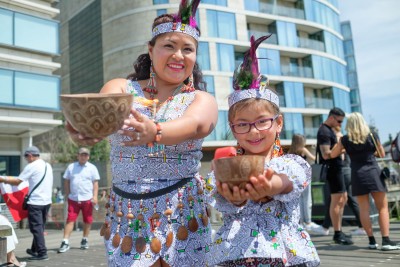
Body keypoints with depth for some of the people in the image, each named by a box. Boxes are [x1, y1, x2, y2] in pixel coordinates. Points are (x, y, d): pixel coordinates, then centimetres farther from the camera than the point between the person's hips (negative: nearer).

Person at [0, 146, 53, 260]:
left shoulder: (32, 166, -10)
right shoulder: (48, 166, 13)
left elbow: (18, 181, -8)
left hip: (35, 202, -8)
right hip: (47, 201, 8)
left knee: (36, 228, -2)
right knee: (40, 227, 16)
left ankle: (42, 253, -3)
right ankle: (35, 250, 27)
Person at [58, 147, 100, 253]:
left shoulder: (92, 168, 3)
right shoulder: (71, 167, 7)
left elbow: (95, 183, 2)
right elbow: (66, 181, 11)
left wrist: (95, 196, -8)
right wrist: (68, 195, 4)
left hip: (87, 199, 0)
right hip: (73, 199, 1)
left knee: (87, 220, 8)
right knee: (70, 220, -5)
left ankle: (85, 240, 23)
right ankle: (65, 242, -4)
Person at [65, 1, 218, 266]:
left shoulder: (202, 100, 1)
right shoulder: (122, 87, 4)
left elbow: (196, 124, -23)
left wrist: (154, 133, -45)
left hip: (181, 215, 0)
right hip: (126, 214, 1)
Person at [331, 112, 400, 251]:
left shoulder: (346, 139, 0)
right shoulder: (372, 135, 0)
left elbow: (333, 154, 10)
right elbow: (382, 154, 12)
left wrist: (339, 141, 19)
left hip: (357, 175, 1)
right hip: (373, 173, -1)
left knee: (364, 208, 6)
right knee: (383, 207, 3)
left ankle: (372, 240, 7)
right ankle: (386, 240, -4)